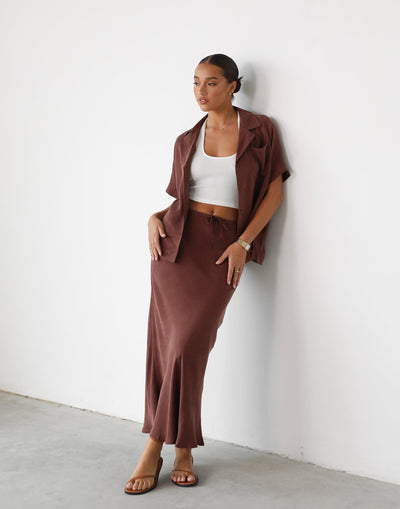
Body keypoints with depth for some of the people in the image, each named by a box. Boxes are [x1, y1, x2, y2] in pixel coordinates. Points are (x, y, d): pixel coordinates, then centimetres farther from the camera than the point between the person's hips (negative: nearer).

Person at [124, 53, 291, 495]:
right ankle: (183, 448, 4)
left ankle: (156, 445, 2)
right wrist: (156, 218, -3)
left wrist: (243, 243, -7)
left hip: (226, 247, -2)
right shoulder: (187, 141, 13)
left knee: (190, 343, -11)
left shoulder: (260, 129, 5)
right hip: (179, 240, 2)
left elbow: (274, 192, 3)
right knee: (172, 340, -7)